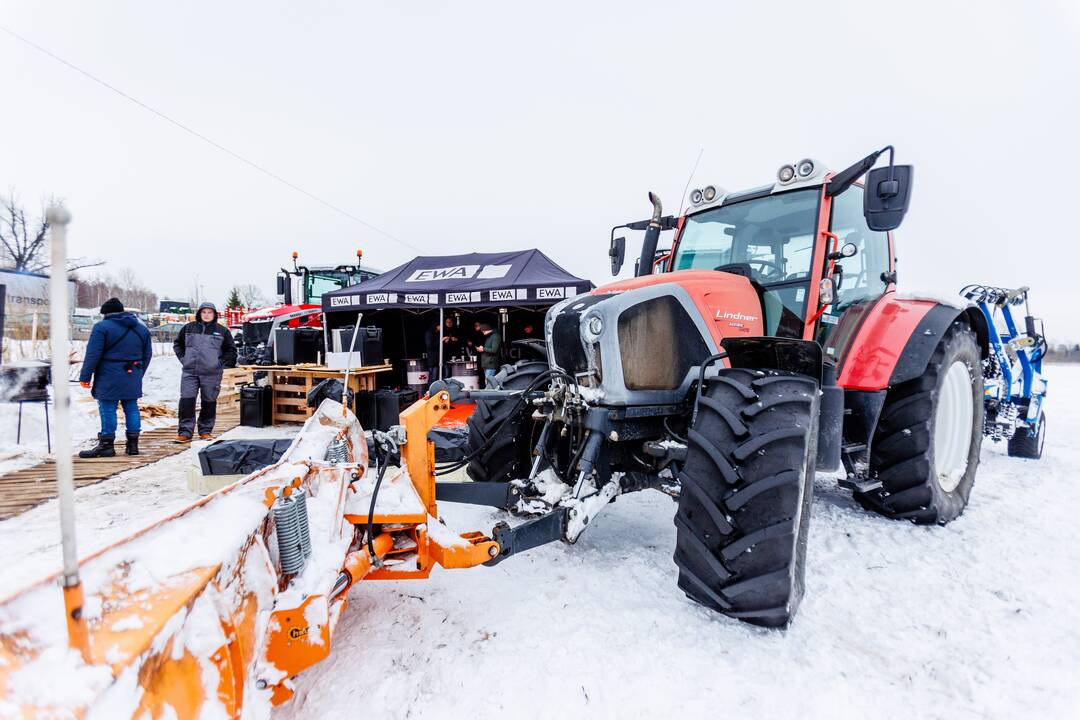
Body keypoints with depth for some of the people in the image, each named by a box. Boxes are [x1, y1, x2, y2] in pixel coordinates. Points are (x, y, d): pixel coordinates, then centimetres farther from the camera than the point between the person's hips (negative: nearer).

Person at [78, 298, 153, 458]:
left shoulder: (102, 327, -6)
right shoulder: (142, 329, 12)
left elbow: (92, 354, -10)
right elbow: (147, 355, 16)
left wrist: (85, 376, -5)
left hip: (109, 379, -5)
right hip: (132, 378, 6)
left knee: (107, 409, -1)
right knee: (131, 408, 9)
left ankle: (106, 445, 1)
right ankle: (133, 444, 12)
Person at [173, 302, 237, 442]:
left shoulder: (222, 331, 4)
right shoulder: (189, 328, 8)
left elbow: (231, 350, 10)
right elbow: (177, 344, 21)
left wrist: (222, 363, -1)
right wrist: (183, 359, 9)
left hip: (212, 373, -1)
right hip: (190, 371, 1)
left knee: (209, 402, 6)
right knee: (186, 401, -6)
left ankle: (205, 431, 17)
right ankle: (185, 432, -1)